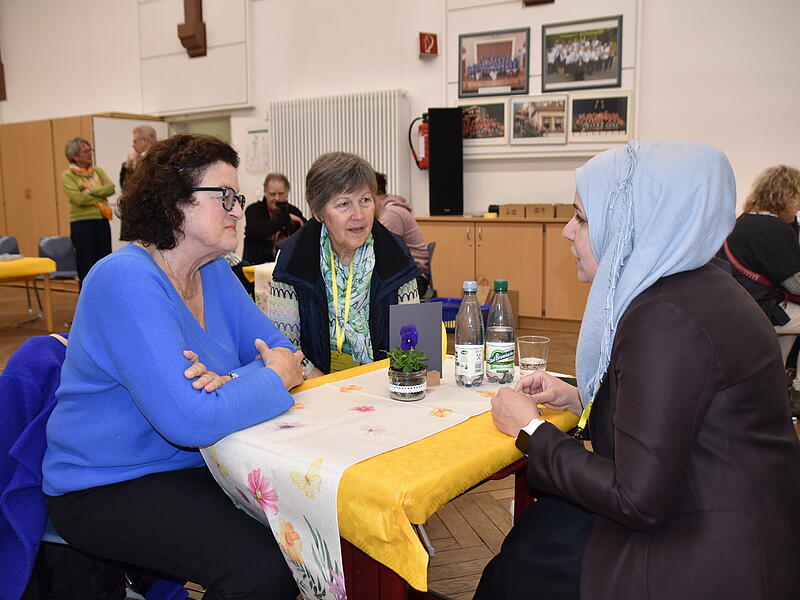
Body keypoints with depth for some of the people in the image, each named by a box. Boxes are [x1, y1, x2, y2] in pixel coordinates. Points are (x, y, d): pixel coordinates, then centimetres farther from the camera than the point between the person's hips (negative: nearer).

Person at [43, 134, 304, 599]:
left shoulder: (214, 272, 3)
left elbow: (279, 349, 2)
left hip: (193, 465, 8)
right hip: (106, 488, -7)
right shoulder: (127, 280, -24)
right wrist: (276, 379, -17)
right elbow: (193, 420, -33)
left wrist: (235, 382, -20)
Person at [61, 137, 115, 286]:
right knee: (86, 268, -1)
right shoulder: (67, 175, -2)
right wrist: (101, 194, -6)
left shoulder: (97, 171, 13)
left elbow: (111, 188, -3)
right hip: (82, 224, -5)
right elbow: (78, 198, -15)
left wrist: (91, 191, -13)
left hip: (102, 221, 5)